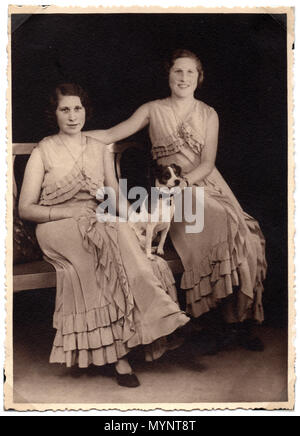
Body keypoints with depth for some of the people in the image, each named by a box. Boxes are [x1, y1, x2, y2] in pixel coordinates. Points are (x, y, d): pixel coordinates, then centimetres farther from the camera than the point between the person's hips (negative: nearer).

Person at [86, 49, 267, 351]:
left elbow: (207, 162, 3)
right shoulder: (153, 110, 12)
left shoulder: (208, 114, 14)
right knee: (223, 228, -29)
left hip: (205, 184, 2)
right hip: (175, 193, -2)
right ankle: (232, 320, -19)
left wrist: (183, 181, -15)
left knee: (242, 235, -25)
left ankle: (236, 320, -15)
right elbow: (111, 135, 10)